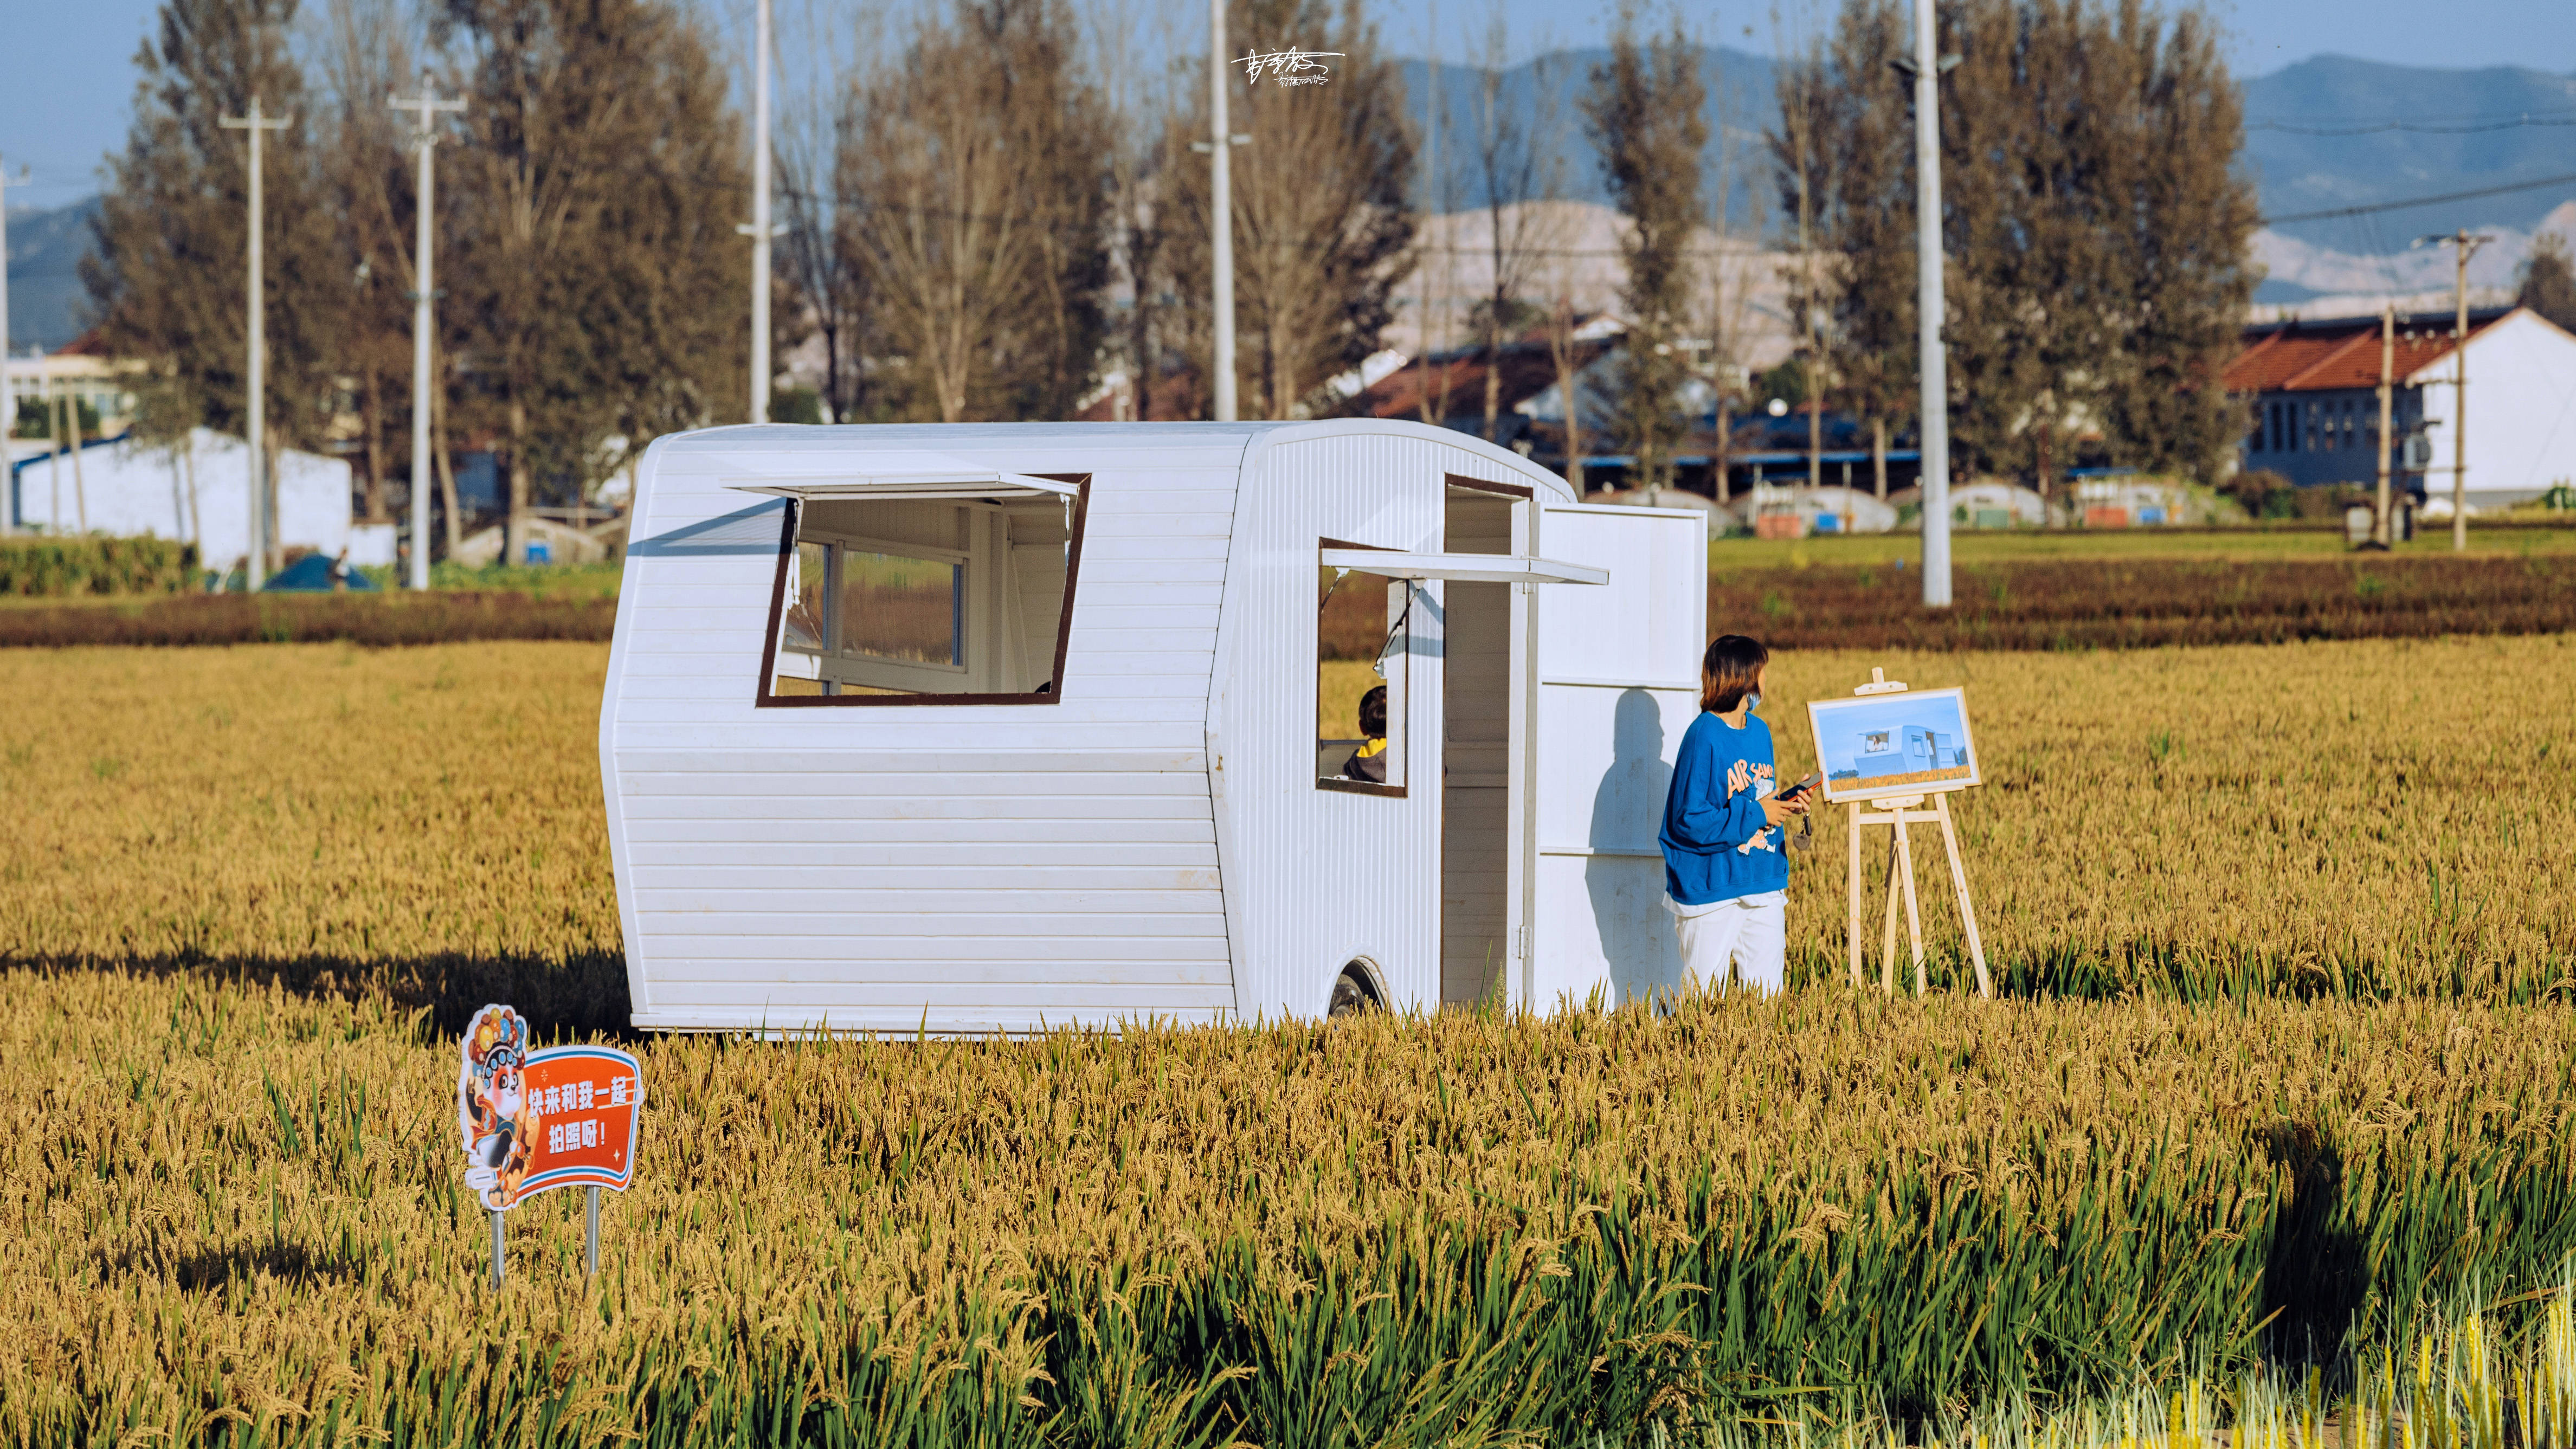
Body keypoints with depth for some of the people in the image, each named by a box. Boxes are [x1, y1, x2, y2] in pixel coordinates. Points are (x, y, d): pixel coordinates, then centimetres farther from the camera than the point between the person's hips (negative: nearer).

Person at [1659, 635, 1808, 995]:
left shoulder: (1760, 731, 12)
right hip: (1712, 890, -7)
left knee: (1767, 996, 6)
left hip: (1764, 884, 7)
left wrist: (1784, 805, 2)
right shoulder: (1704, 737, -13)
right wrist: (1755, 814, -14)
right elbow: (1690, 820, -18)